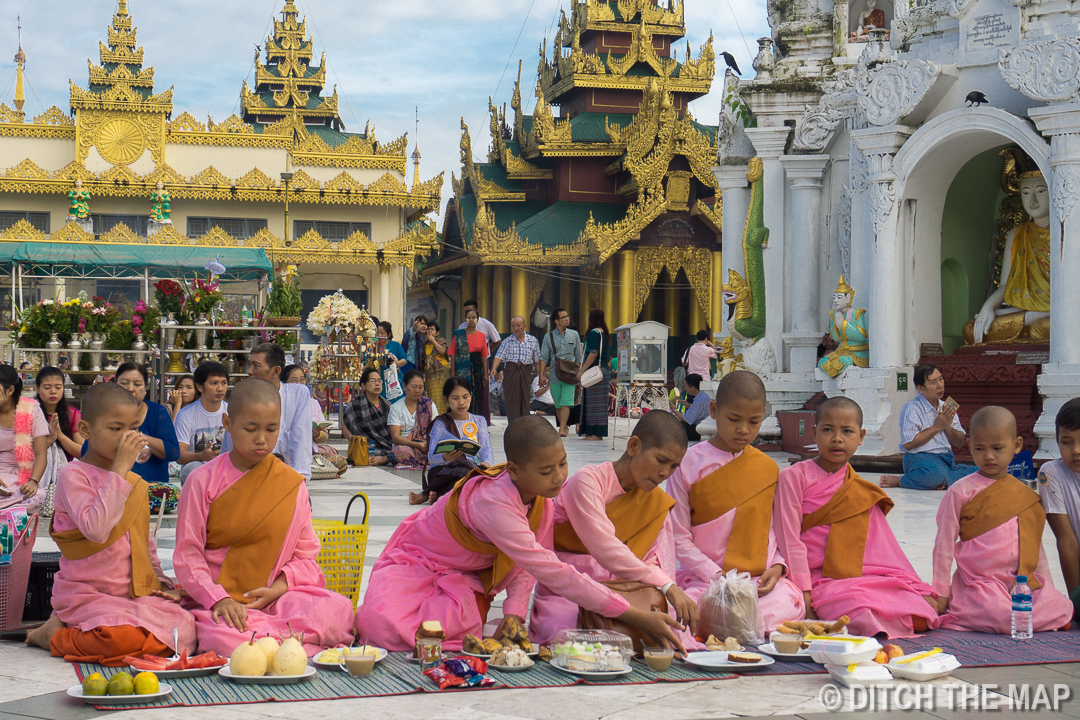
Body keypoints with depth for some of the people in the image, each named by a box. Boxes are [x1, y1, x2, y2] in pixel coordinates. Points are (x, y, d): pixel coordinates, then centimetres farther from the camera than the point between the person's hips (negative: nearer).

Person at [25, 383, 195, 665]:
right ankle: (54, 635, -4)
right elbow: (96, 529, -26)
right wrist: (120, 469, -22)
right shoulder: (73, 476, -8)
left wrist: (163, 583, 10)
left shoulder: (136, 483, 15)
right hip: (87, 595, -7)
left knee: (185, 629, -19)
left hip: (138, 594, 7)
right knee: (125, 640, -36)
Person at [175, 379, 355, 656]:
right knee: (225, 639, -39)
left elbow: (306, 555, 9)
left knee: (338, 610, -29)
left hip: (276, 597, 2)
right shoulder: (203, 481, 1)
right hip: (215, 599, -2)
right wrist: (219, 600, -19)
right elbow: (187, 555, -2)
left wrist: (278, 588, -12)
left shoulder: (292, 483, 8)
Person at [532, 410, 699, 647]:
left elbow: (659, 565, -1)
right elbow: (605, 550, -26)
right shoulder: (588, 481, -12)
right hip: (565, 598, -5)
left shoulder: (657, 503, 10)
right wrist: (667, 587, -34)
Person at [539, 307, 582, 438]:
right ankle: (565, 426, 22)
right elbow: (544, 357, 2)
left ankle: (562, 429, -19)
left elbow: (578, 357, 13)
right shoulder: (549, 337, 6)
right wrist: (541, 374, -9)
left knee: (566, 402, -14)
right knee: (558, 404, 8)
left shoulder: (574, 335, 9)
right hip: (554, 375, 1)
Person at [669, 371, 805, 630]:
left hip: (762, 580, 3)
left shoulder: (768, 468, 11)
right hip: (702, 579, -2)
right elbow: (679, 537, -1)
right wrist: (716, 576, -12)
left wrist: (777, 567, -5)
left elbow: (778, 529, 16)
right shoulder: (689, 463, 1)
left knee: (783, 605, -32)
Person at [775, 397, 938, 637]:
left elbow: (885, 546, 18)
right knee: (861, 609, -40)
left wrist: (920, 589, 9)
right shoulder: (794, 477, 2)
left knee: (922, 611, -18)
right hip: (823, 580, -7)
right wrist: (803, 592, -10)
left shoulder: (864, 491, 18)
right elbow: (789, 539, -2)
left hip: (867, 579, 7)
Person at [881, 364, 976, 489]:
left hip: (947, 459, 7)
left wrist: (948, 427, -2)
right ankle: (900, 481, -16)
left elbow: (960, 443, 20)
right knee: (936, 474, -42)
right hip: (920, 458, -7)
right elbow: (908, 444, -14)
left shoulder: (946, 408, 19)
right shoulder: (912, 409, -3)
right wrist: (937, 427, -8)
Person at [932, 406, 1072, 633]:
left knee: (1060, 608, -17)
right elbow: (944, 544, 0)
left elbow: (1035, 546, 22)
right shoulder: (960, 492, -2)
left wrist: (1048, 587, 17)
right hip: (979, 584, -5)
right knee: (1005, 618, -30)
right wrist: (940, 594, -1)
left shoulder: (1026, 494, 13)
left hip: (1024, 582, 5)